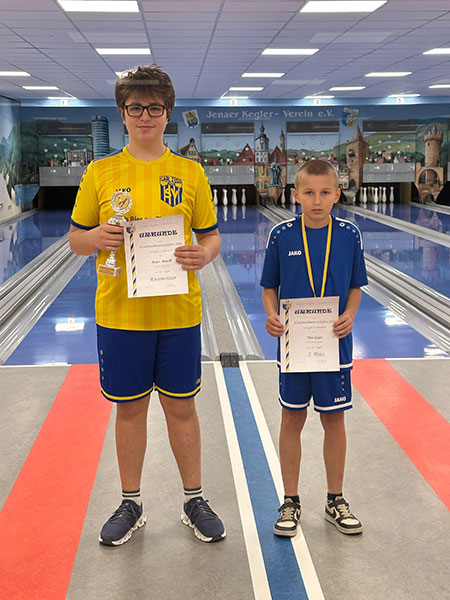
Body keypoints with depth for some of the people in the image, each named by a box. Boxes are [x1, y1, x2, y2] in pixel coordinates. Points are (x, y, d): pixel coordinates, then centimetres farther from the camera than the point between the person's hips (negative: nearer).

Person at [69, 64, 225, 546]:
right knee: (129, 409, 12)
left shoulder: (190, 172, 3)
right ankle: (130, 505, 29)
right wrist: (97, 239, -18)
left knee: (181, 407, 11)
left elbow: (211, 236, 5)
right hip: (119, 312, 0)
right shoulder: (100, 172, 1)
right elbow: (76, 239, 4)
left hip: (178, 312, 0)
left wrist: (203, 255, -17)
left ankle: (194, 501, 28)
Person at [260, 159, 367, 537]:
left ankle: (336, 501, 27)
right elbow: (270, 287, 3)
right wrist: (271, 316, -15)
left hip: (334, 345, 1)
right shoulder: (282, 235, -4)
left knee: (334, 419, 10)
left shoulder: (349, 235, -2)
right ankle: (291, 502, 24)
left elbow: (355, 287, 5)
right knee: (292, 419, 9)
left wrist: (349, 315, -13)